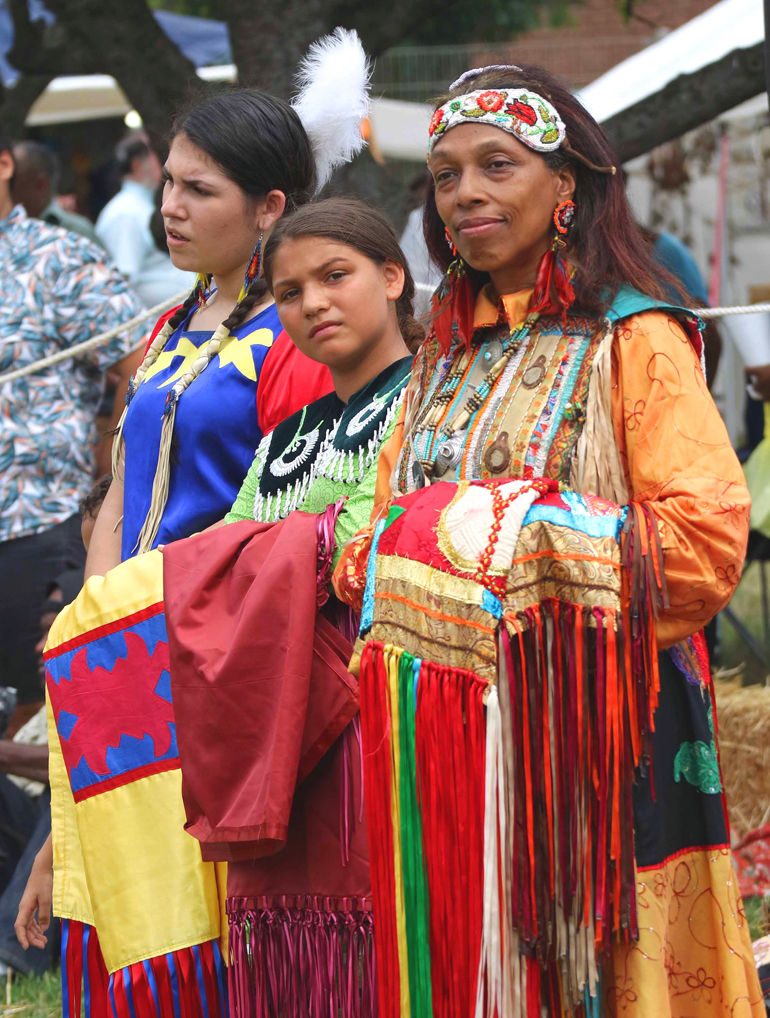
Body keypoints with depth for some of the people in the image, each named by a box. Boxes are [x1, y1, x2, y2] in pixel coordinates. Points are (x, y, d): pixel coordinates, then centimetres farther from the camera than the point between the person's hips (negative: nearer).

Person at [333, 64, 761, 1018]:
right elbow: (388, 528, 21)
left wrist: (524, 544, -13)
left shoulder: (634, 341, -4)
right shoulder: (446, 358, 16)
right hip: (445, 745, 6)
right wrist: (376, 565, -1)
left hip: (584, 732, -6)